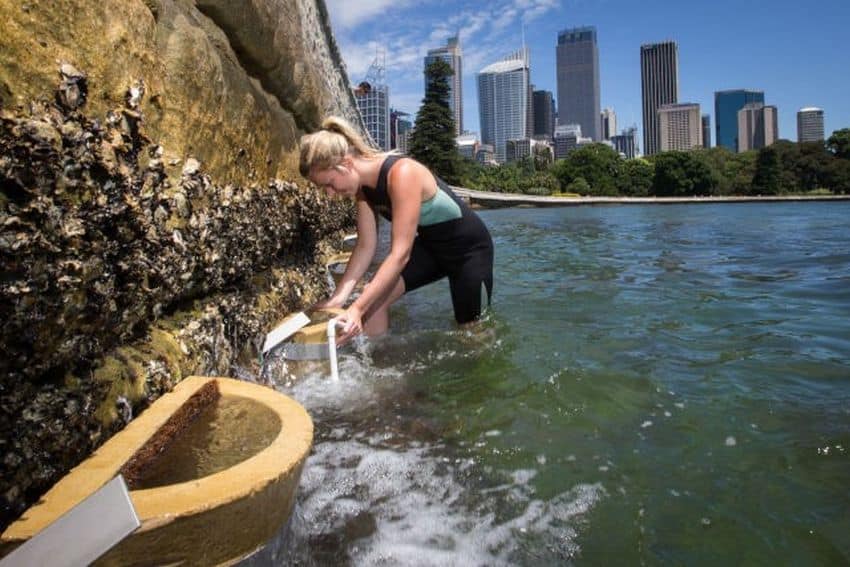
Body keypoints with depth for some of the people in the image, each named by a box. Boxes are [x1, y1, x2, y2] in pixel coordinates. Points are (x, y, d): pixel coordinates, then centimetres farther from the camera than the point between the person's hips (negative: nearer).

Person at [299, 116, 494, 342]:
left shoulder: (402, 173, -33)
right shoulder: (363, 185, -10)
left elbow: (400, 253, -36)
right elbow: (366, 246, -6)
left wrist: (357, 308, -39)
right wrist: (338, 297, -15)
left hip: (470, 248, -6)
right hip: (430, 246, 6)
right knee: (373, 298, -10)